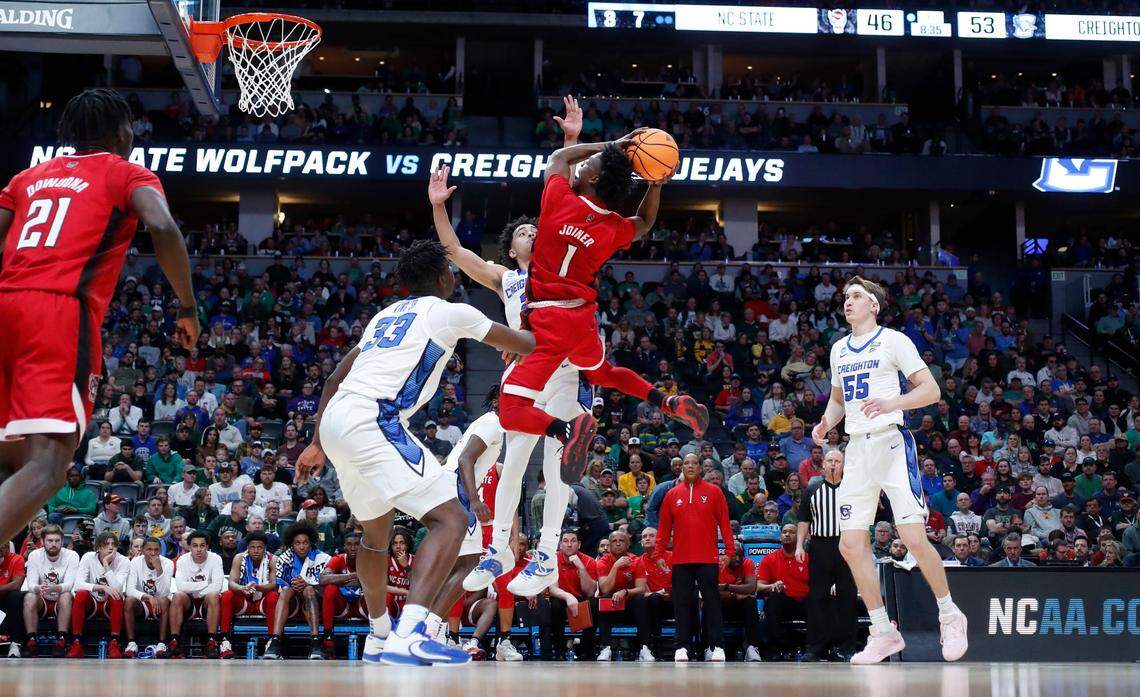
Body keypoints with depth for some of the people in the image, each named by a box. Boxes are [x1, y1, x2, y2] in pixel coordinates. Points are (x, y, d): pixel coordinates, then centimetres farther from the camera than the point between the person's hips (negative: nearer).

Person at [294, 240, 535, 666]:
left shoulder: (386, 315, 27)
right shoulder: (449, 312, 6)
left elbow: (334, 379, 29)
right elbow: (525, 345, 15)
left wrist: (317, 445, 34)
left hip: (335, 421, 9)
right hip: (370, 422, -9)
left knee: (376, 532, 28)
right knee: (450, 519, -14)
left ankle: (379, 637, 42)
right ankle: (408, 637, -31)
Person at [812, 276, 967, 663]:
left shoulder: (893, 341, -1)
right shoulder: (839, 350, 18)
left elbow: (931, 390, -6)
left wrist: (890, 403, -21)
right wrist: (826, 423, 8)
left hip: (891, 443, -6)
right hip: (856, 450, 6)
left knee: (914, 539, -13)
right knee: (851, 545, -2)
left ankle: (950, 617, 7)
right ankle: (884, 634, 7)